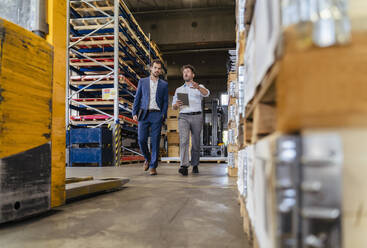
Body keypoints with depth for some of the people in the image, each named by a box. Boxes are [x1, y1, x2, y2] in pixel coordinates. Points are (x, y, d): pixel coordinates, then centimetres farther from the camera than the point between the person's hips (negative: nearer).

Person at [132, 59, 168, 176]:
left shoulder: (164, 84, 10)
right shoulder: (142, 81, 11)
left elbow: (165, 102, 8)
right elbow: (137, 98, 9)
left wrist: (163, 115, -4)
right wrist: (134, 113, 0)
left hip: (157, 115, -1)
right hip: (144, 114, 1)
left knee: (155, 141, -3)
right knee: (141, 139, -3)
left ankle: (153, 166, 5)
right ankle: (147, 158, 24)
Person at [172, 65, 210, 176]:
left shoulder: (200, 87, 12)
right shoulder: (179, 90, 21)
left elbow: (206, 93, -13)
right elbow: (173, 107, 17)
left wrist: (198, 87, -35)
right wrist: (176, 104, -9)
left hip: (196, 117, -1)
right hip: (183, 117, 1)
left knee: (196, 143, 4)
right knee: (184, 140, -19)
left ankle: (195, 165, 23)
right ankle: (184, 167, -29)